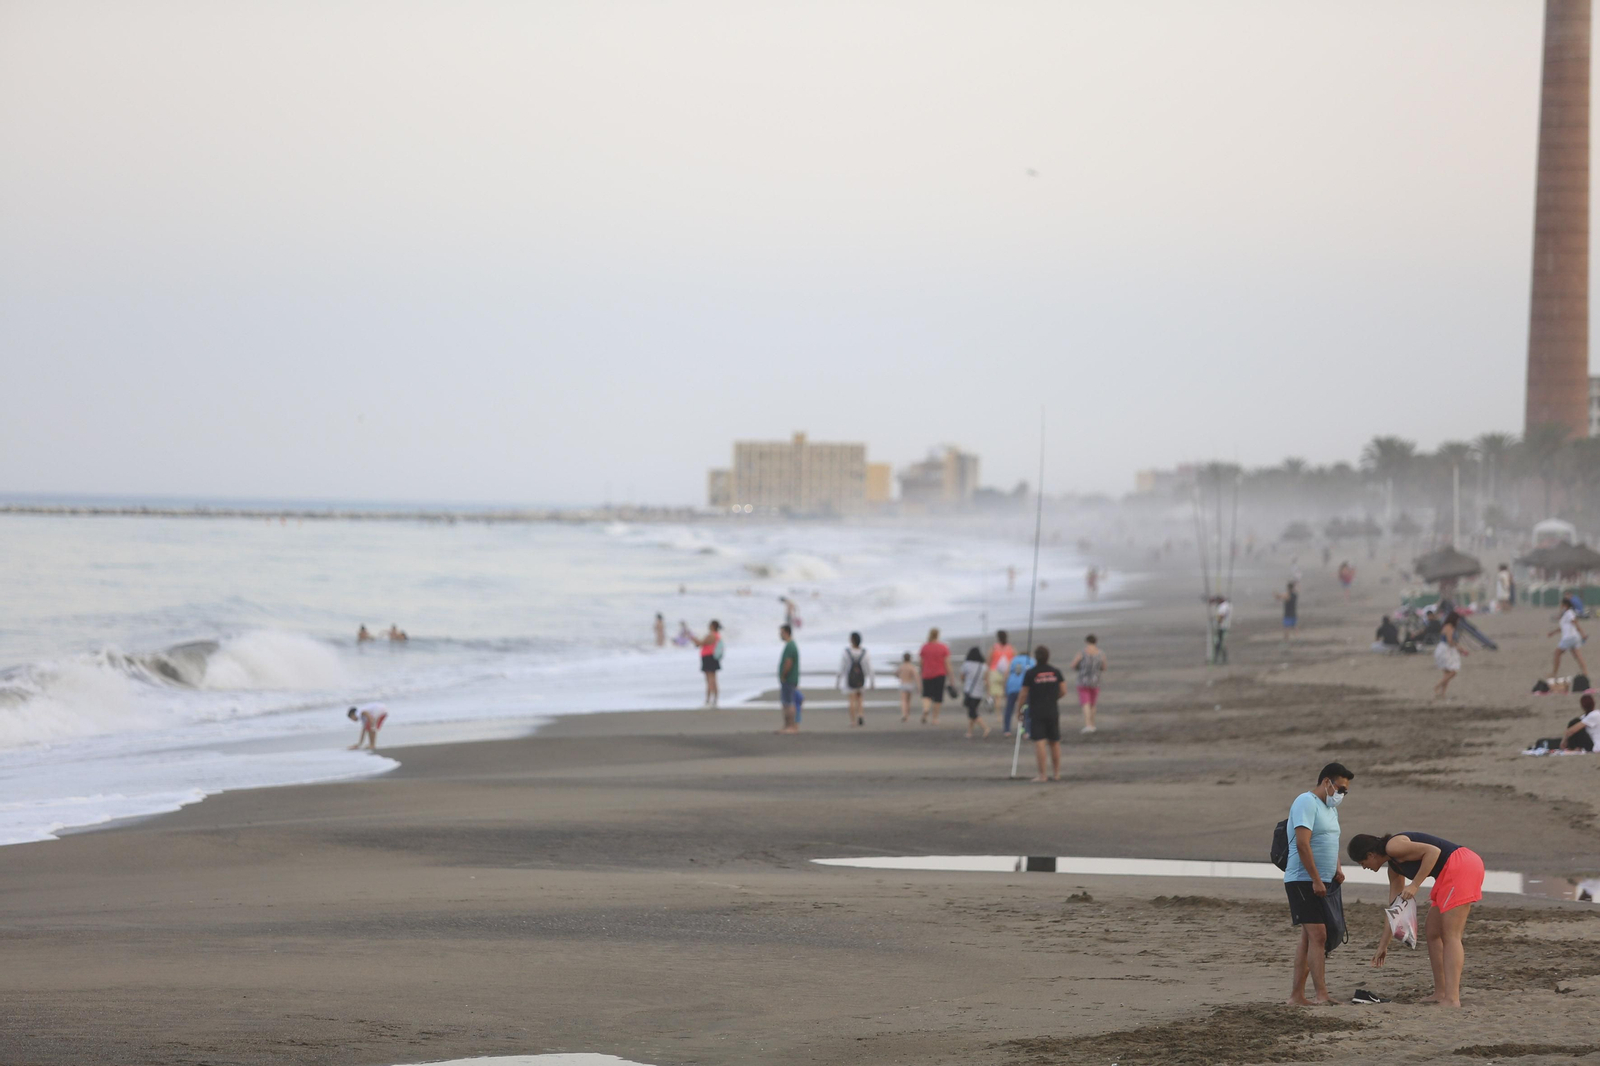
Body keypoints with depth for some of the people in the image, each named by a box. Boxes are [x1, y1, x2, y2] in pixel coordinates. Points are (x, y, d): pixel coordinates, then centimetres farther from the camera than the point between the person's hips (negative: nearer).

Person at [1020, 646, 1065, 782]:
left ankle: (1042, 775, -10)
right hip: (1053, 712, 4)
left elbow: (1024, 694, -6)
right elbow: (1063, 691, 4)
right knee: (1054, 742, 12)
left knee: (1040, 743, -7)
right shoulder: (1056, 672, 2)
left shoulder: (1030, 673, -9)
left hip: (1036, 713, -4)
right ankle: (1056, 773, 18)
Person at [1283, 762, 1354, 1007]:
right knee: (1318, 934, -15)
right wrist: (1316, 880, -22)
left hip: (1321, 883, 10)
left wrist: (1337, 870, 9)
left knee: (1309, 937, 8)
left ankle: (1296, 995, 10)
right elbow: (1302, 844, -20)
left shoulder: (1331, 808, 19)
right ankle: (1322, 995, -19)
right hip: (1303, 882, -10)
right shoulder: (1307, 803, -12)